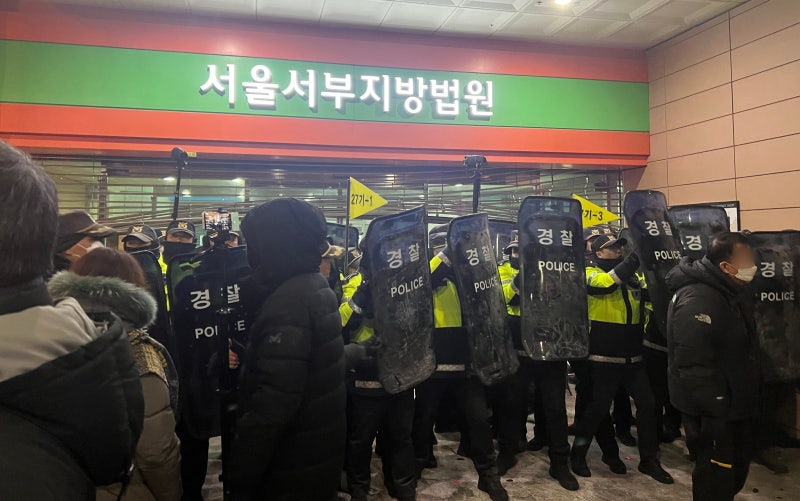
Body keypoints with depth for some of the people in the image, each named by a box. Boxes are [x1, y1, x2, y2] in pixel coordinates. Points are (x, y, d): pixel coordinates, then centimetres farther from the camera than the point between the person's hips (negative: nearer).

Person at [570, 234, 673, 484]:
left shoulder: (632, 275, 12)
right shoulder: (591, 273, -6)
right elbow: (606, 284, -28)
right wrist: (632, 260, -29)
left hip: (632, 355, 6)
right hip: (605, 356, -6)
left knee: (647, 403, 8)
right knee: (599, 407, 2)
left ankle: (649, 459, 23)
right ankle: (578, 454, 20)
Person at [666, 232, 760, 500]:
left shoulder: (730, 291, 7)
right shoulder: (697, 300, -28)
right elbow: (693, 365, -32)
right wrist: (715, 408, -27)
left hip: (733, 405, 10)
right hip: (712, 412, -10)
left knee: (736, 471, 25)